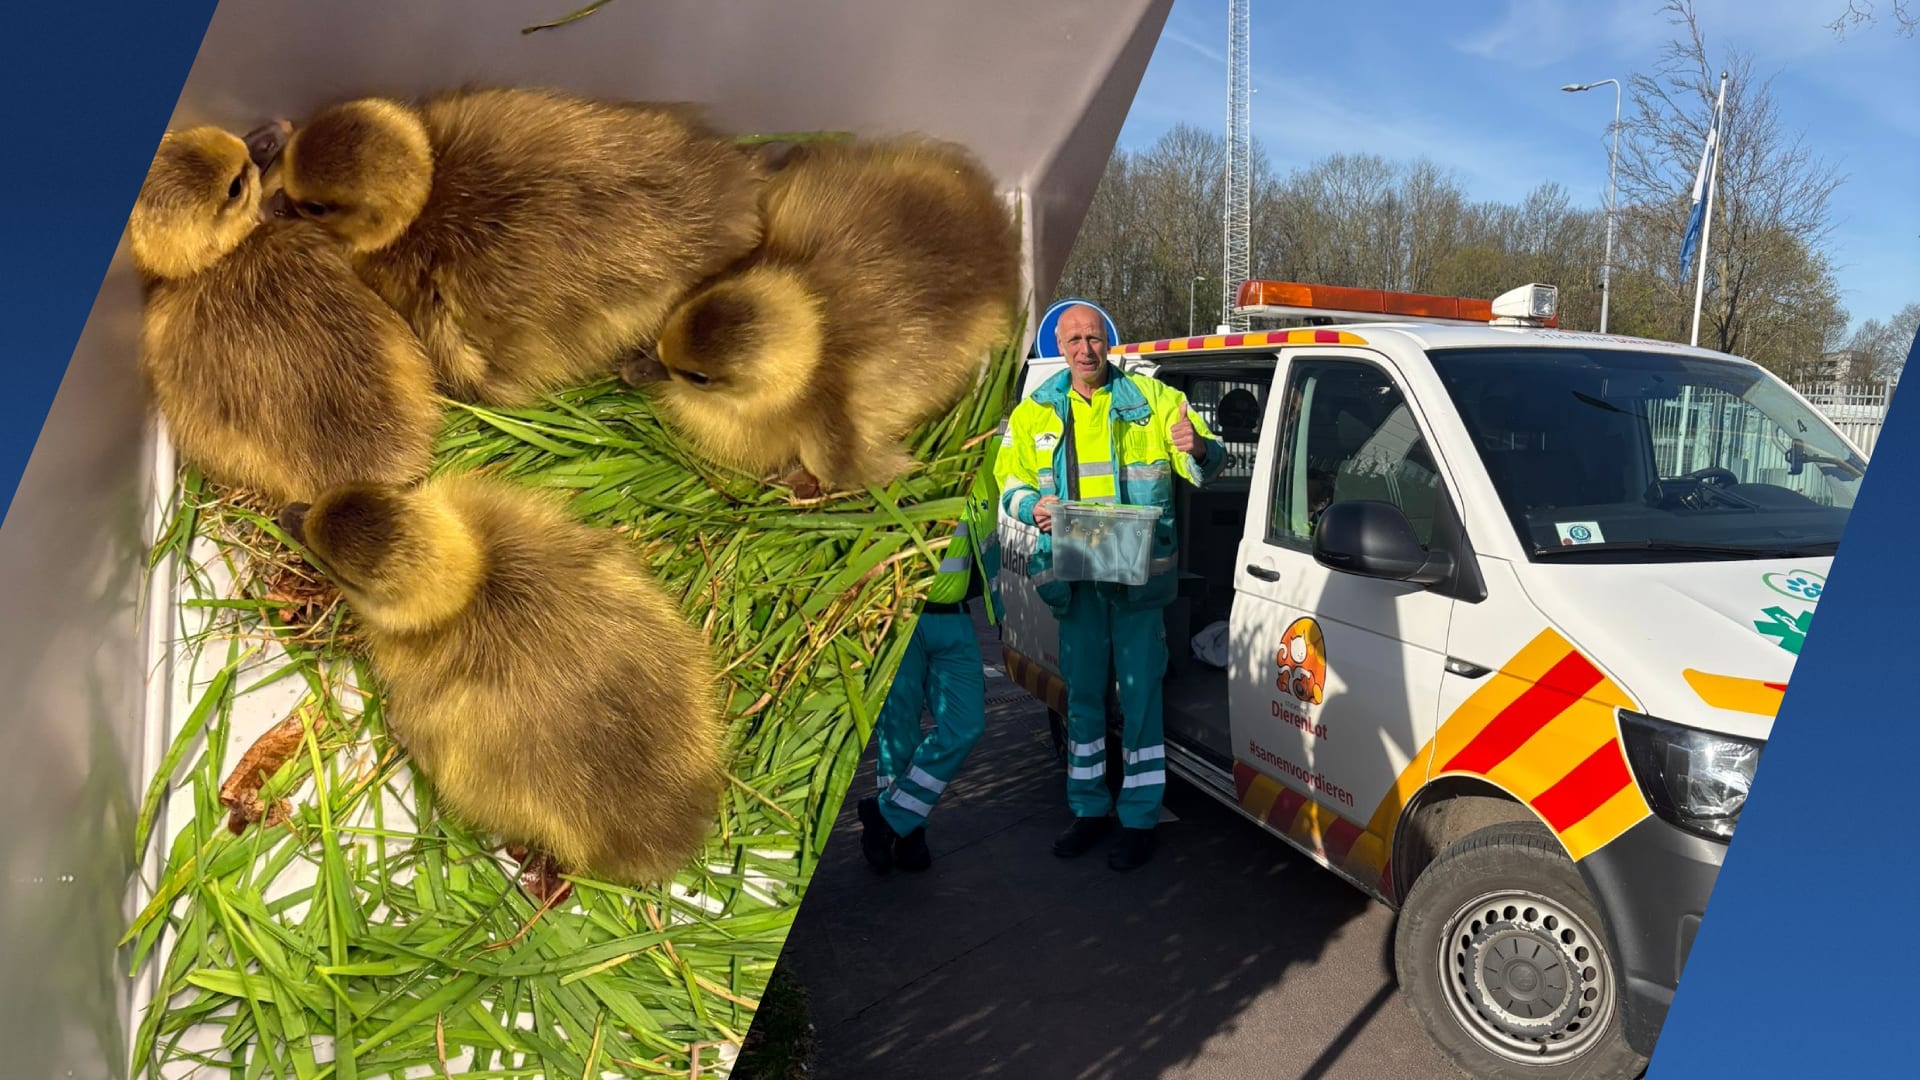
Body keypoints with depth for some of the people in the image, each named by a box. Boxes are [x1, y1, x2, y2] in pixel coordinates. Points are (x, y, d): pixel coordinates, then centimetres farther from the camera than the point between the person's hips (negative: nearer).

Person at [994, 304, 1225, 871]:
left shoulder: (1153, 399, 1)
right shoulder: (1035, 412, 8)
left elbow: (1208, 467, -1)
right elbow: (1009, 483, 11)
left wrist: (1198, 449, -25)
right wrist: (1032, 507, -12)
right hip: (1074, 573, 3)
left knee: (1139, 695, 1)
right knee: (1083, 693, 13)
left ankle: (1139, 818, 13)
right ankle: (1089, 808, 28)